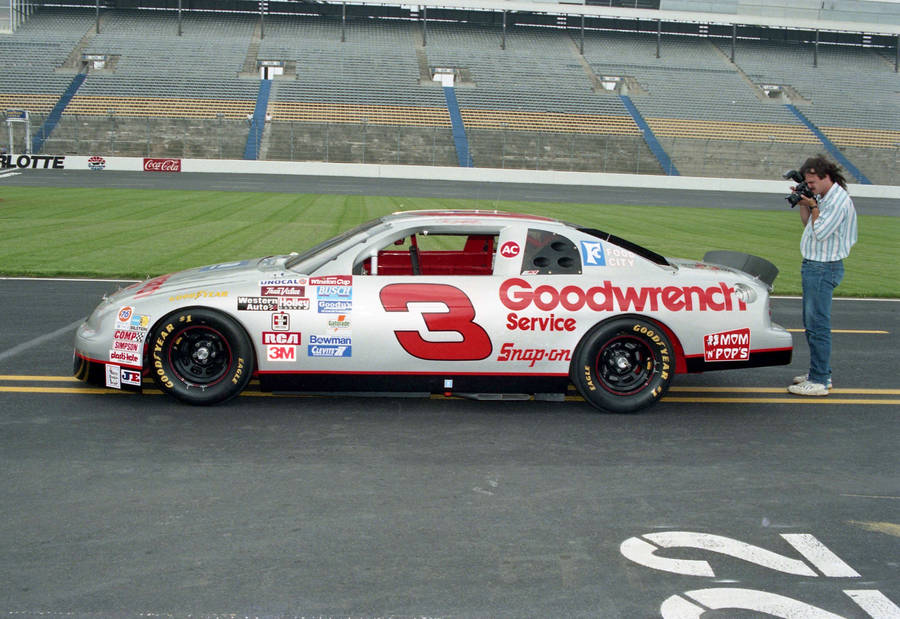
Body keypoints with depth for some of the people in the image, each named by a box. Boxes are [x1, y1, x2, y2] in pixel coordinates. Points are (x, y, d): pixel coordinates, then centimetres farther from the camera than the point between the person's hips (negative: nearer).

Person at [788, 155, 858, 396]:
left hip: (823, 269, -10)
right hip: (814, 267, 10)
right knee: (812, 324, 17)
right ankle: (820, 372, 27)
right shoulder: (824, 198, 12)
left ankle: (819, 382, -5)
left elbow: (820, 233, -20)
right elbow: (809, 226, 20)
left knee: (817, 326, -8)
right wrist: (803, 205, 7)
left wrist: (813, 206, -10)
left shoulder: (839, 201, -17)